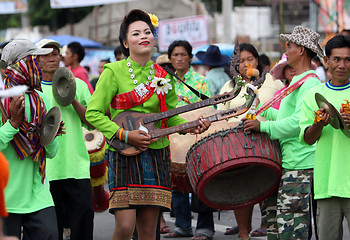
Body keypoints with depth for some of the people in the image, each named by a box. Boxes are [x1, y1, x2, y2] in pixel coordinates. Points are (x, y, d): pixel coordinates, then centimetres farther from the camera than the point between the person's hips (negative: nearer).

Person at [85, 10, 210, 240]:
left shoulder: (162, 75, 10)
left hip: (156, 154, 4)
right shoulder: (114, 72, -4)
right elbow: (93, 113, -5)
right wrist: (124, 135, -15)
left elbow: (171, 116, 18)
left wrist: (190, 126, -2)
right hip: (124, 154, -4)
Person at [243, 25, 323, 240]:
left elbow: (299, 122, -24)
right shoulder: (298, 81, 19)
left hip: (300, 165, -11)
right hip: (286, 161, 11)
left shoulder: (310, 83, -14)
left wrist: (263, 126, -22)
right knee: (274, 215, 14)